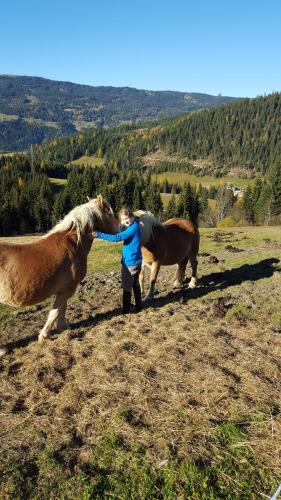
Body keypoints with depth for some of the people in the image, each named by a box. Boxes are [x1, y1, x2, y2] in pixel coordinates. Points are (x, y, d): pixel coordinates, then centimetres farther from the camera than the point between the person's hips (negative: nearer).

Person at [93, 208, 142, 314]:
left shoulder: (133, 228, -23)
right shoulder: (134, 226, 6)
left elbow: (117, 238, -31)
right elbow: (120, 234, 15)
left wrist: (98, 234, -31)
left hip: (130, 263, -9)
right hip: (136, 261, 9)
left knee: (127, 287, 5)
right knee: (136, 285, 20)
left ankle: (126, 309, 16)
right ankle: (138, 306, 31)